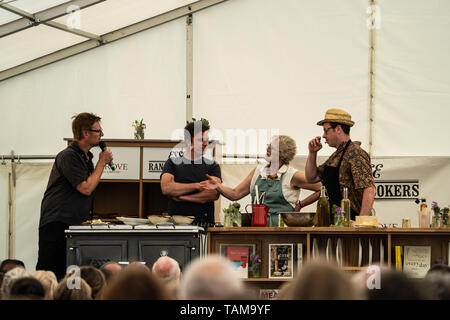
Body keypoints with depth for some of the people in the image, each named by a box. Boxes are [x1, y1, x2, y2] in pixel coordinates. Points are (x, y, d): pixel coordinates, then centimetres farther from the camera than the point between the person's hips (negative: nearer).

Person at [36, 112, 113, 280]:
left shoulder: (87, 157, 18)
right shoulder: (68, 156, -12)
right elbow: (86, 188, -15)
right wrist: (102, 162, -7)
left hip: (75, 223, 9)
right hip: (56, 224, -9)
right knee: (48, 274, -10)